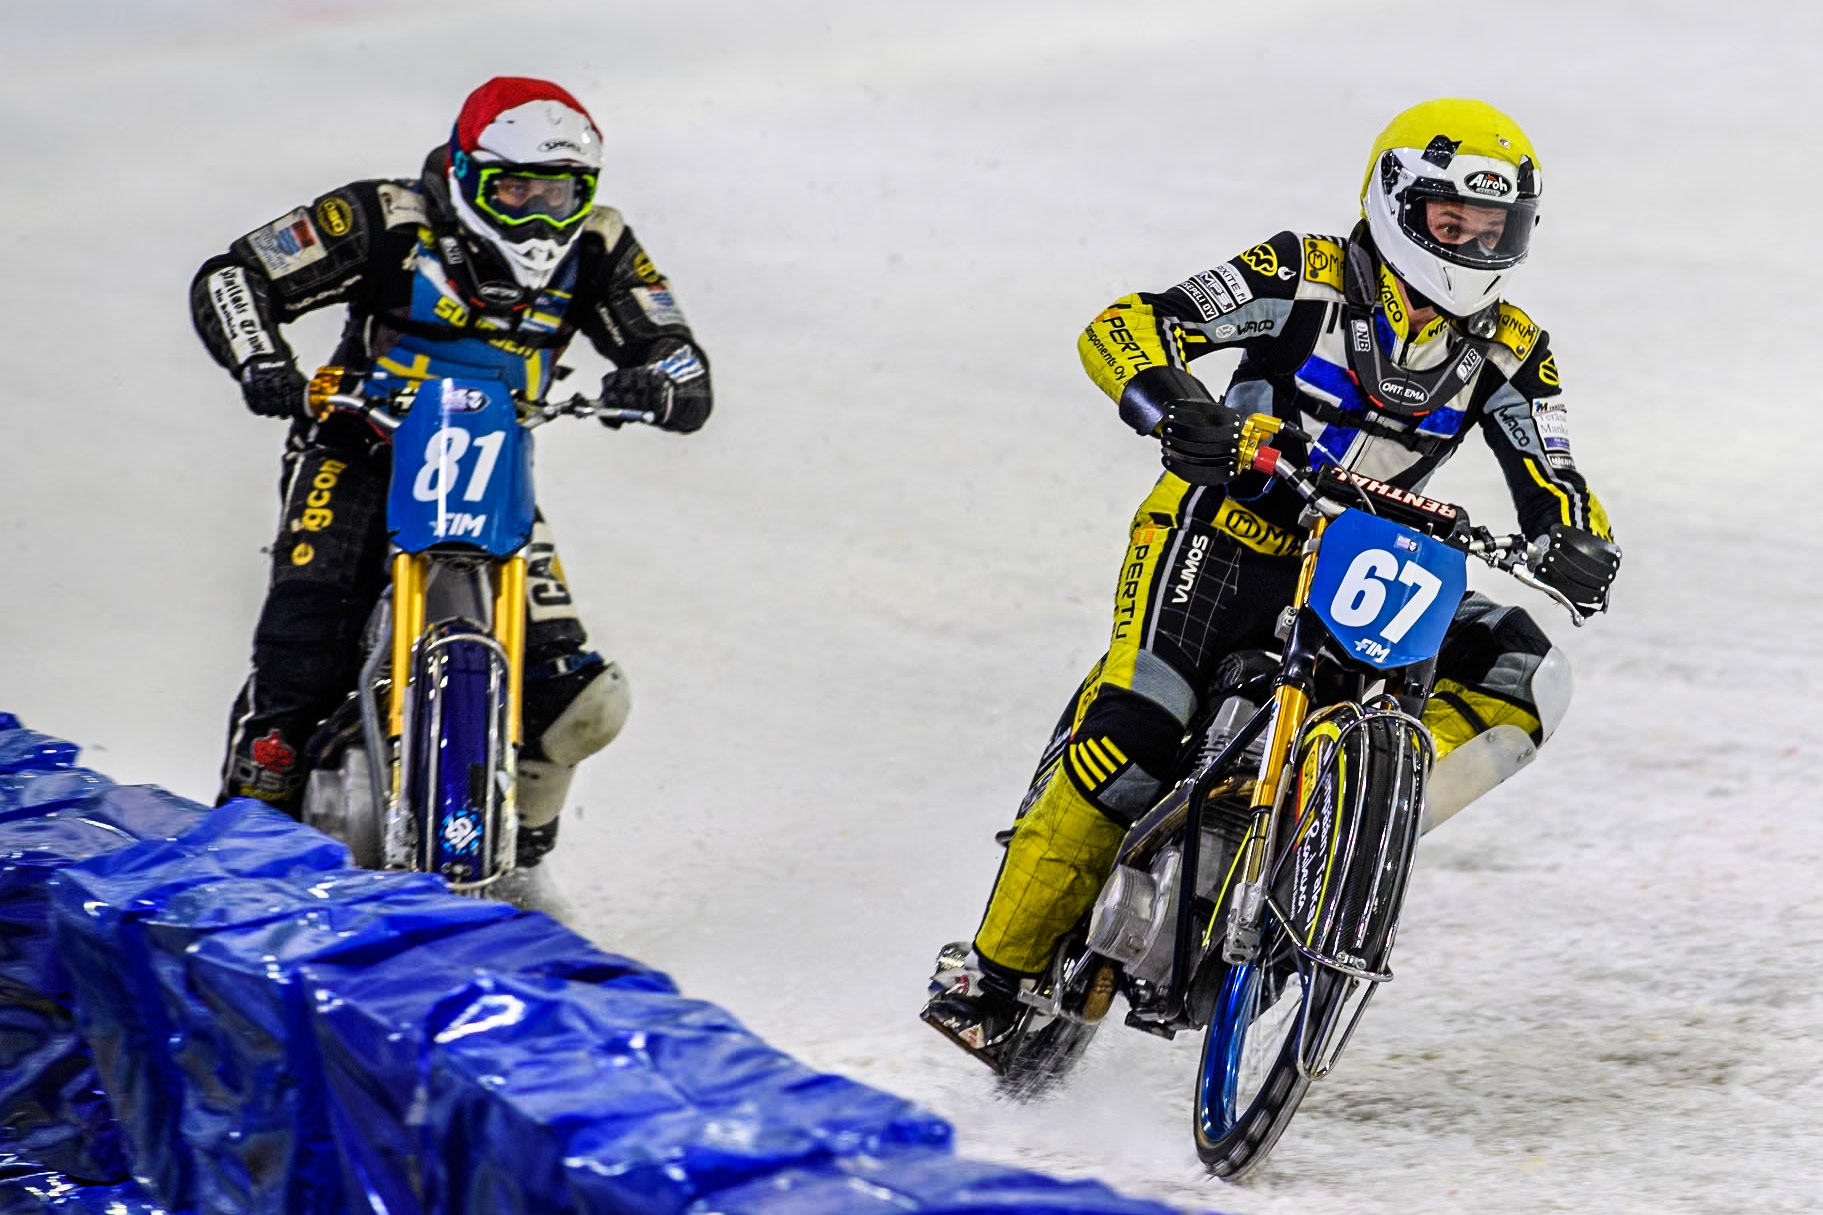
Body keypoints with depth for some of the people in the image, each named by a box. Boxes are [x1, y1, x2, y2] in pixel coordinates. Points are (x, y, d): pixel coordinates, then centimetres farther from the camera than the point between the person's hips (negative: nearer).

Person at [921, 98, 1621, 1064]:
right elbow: (1125, 328, -13)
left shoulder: (1509, 350, 3)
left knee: (1526, 677, -14)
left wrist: (1576, 544, -23)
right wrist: (1174, 407, -35)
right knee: (1132, 733, -23)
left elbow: (1553, 484, 1)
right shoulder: (1309, 276, -8)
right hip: (1223, 532, -5)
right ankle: (996, 967, -17)